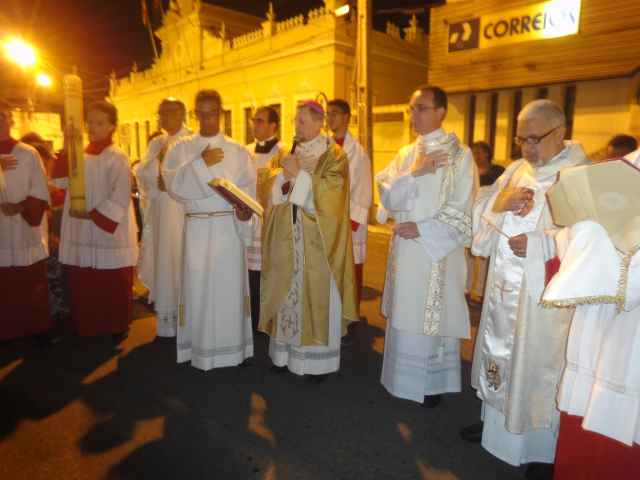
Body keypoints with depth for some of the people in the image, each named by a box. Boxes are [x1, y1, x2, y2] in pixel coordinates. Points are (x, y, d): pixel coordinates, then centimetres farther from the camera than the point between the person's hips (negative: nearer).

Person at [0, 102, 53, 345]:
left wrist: (20, 207, -16)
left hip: (27, 231, -1)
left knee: (32, 285, 7)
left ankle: (38, 328, 19)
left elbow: (41, 192, -2)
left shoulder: (29, 154, 3)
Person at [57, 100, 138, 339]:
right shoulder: (80, 155, 12)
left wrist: (91, 214, -17)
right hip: (81, 234, 6)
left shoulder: (117, 157, -8)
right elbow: (61, 181, -1)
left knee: (112, 288, 3)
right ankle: (86, 328, 27)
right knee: (83, 286, 11)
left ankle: (117, 327, 20)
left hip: (109, 233, -6)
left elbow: (120, 197, -15)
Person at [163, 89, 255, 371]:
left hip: (229, 226, 0)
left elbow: (248, 187, -1)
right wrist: (201, 163, -15)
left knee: (229, 285, 2)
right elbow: (173, 183, -7)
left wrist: (244, 209, -20)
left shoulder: (237, 151, 7)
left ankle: (232, 348, 15)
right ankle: (201, 348, 17)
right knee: (198, 286, 2)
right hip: (197, 227, 0)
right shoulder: (181, 149, 8)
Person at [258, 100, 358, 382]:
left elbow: (329, 193, -15)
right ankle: (287, 352, 22)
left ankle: (318, 359, 13)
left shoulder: (334, 155, -2)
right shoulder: (291, 153, 14)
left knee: (315, 295, 0)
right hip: (289, 238, 5)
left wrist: (299, 174, -15)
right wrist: (285, 179, -7)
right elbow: (277, 194, 14)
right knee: (288, 293, 8)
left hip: (317, 240, -5)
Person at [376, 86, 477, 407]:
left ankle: (433, 384, 21)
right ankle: (403, 378, 29)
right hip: (404, 249, 5)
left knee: (431, 317, 3)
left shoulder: (459, 154, -5)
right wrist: (414, 173, -13)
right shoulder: (405, 154, 11)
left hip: (437, 251, -5)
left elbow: (462, 211, -10)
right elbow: (387, 195, 1)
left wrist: (421, 229, -15)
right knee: (404, 317, 13)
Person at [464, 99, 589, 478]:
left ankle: (545, 449, 26)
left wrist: (536, 244, -24)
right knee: (500, 354, 18)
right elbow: (482, 210, 8)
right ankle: (497, 422, 39)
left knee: (541, 365, 6)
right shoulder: (517, 169, 10)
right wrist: (500, 201, -12)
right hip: (505, 287, 7)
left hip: (546, 294, -6)